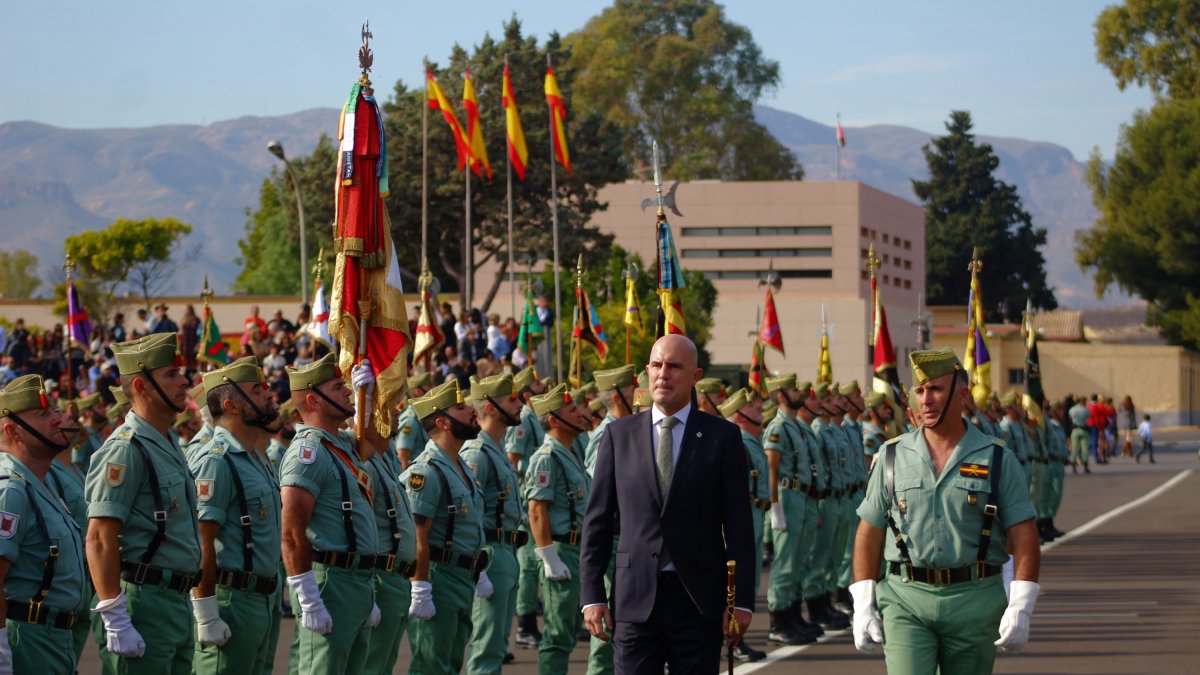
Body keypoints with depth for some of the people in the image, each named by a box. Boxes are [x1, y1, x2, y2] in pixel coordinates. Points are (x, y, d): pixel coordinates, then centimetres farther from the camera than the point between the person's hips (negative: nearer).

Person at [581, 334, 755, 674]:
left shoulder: (722, 437, 3)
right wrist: (592, 595, 1)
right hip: (636, 597, 1)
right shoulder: (619, 435, 7)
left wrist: (742, 600, -4)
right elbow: (597, 519, 7)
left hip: (700, 598, -1)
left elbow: (738, 524, 1)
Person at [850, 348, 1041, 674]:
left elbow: (1023, 536, -1)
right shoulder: (893, 456, 6)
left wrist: (1019, 609, -10)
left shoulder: (997, 459, 1)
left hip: (975, 601, 0)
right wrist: (863, 605, 2)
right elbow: (869, 534, 9)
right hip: (905, 600, 0)